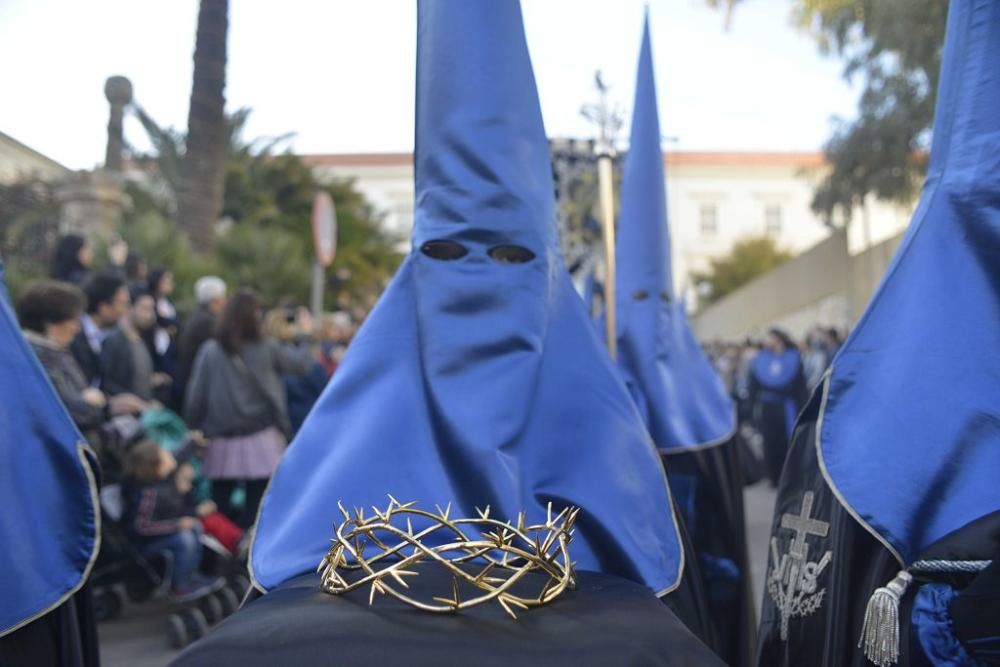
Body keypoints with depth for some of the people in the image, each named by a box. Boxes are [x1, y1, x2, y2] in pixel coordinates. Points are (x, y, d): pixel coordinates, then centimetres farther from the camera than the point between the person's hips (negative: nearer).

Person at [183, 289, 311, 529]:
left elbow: (195, 396, -4)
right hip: (260, 439, -1)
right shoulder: (266, 349, -5)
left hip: (222, 442, 1)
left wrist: (194, 429, 7)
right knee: (257, 509, 2)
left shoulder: (210, 351, -4)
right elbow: (299, 362, 10)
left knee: (220, 506, 11)